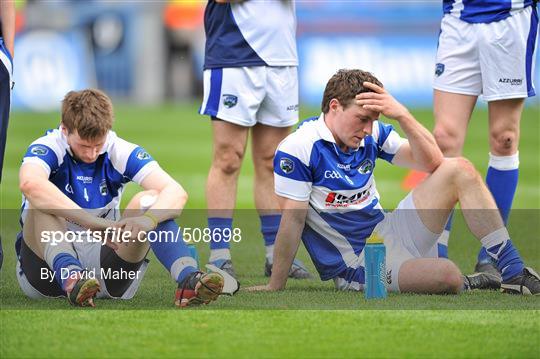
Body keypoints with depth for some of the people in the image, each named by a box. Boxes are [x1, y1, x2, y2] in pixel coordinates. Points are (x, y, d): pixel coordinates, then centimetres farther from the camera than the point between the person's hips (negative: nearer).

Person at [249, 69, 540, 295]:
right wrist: (274, 288, -18)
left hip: (387, 233, 8)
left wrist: (402, 115, -17)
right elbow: (293, 220, -18)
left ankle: (515, 274, -2)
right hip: (357, 265, -8)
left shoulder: (371, 134, 2)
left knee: (459, 170, -4)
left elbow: (432, 162, -4)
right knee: (446, 276, -34)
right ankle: (462, 284, 5)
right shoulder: (297, 149, -18)